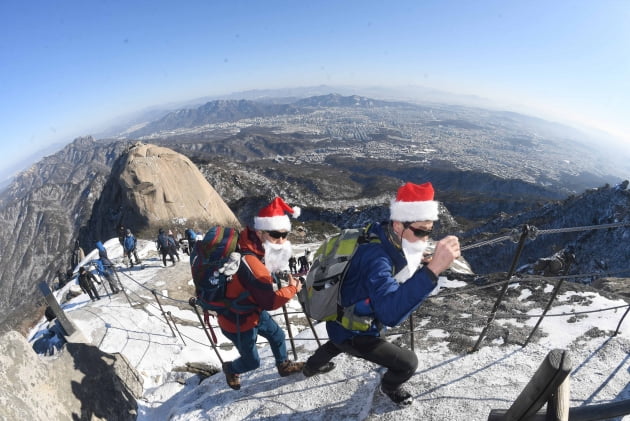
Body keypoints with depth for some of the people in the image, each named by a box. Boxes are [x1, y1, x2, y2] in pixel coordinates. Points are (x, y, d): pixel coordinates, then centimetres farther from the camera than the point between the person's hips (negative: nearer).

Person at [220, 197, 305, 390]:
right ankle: (230, 369, 48)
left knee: (277, 336, 24)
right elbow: (269, 302, -30)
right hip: (238, 321, -8)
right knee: (252, 362, 16)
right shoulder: (251, 264, -40)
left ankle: (284, 365, 50)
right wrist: (292, 288, -16)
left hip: (253, 310, 8)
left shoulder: (257, 249, -13)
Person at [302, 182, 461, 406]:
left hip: (343, 321, 9)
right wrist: (432, 270, -58)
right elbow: (390, 314, -51)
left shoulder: (387, 242, -11)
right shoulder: (377, 256, -38)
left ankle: (312, 366, 68)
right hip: (352, 332, -8)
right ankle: (390, 386, 37)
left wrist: (419, 266, -13)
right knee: (408, 363, 2)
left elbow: (391, 284, 5)